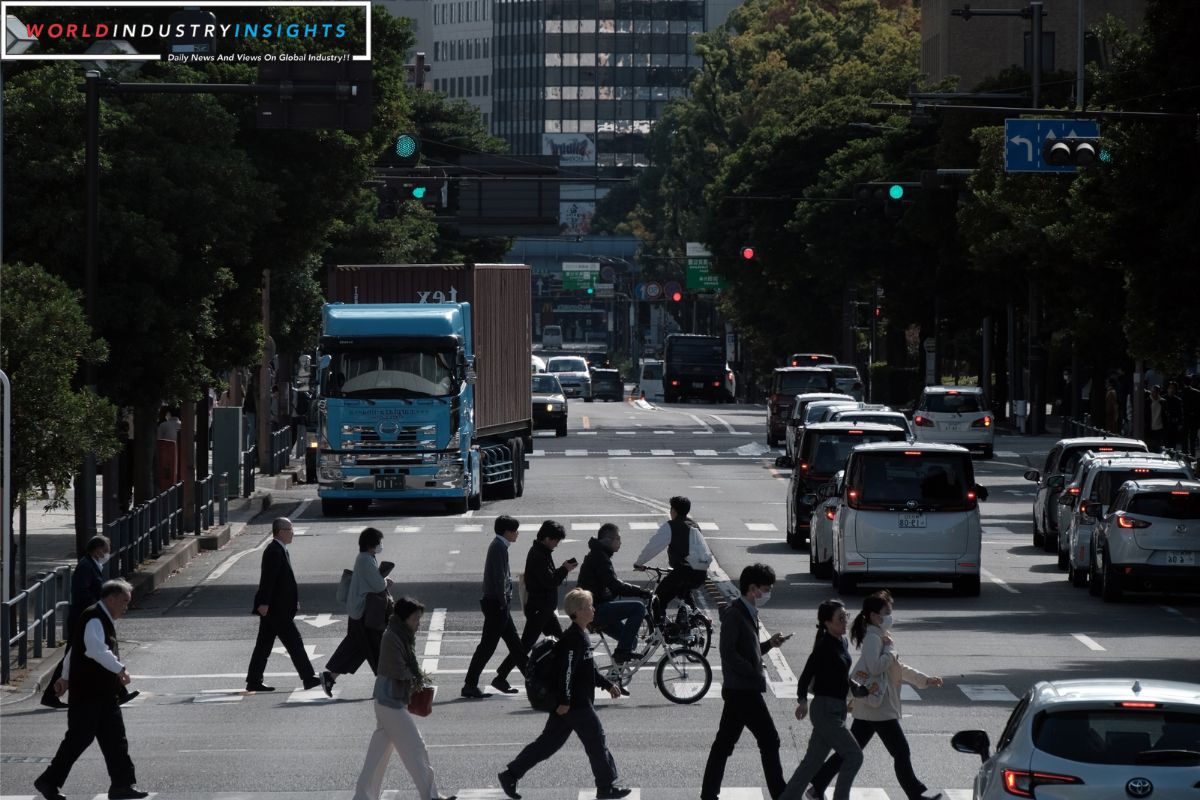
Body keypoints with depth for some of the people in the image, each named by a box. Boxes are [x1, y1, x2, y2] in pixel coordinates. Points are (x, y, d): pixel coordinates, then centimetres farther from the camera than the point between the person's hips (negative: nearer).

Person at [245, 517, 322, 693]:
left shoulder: (278, 550, 16)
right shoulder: (274, 551, -16)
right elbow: (268, 578, -22)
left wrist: (294, 600, 22)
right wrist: (264, 603, -25)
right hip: (276, 609, -10)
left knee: (264, 645, 10)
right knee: (294, 642, -5)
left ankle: (253, 681, 10)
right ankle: (308, 678, -2)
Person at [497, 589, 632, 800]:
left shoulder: (581, 636, 15)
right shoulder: (574, 639, -18)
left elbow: (589, 669, 27)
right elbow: (567, 670, -24)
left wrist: (608, 685, 27)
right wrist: (564, 701, -27)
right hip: (576, 704, -10)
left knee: (548, 742, 11)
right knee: (596, 741, 0)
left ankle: (510, 775, 12)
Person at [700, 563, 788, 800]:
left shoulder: (749, 613, 15)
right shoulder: (734, 614, -15)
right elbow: (728, 652, -22)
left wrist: (769, 644, 8)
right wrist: (756, 673, -20)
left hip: (740, 690, 10)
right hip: (743, 690, -10)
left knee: (725, 742, 11)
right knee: (769, 740, -5)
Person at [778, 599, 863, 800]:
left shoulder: (842, 642, 10)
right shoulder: (824, 647, -17)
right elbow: (806, 675, -20)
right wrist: (802, 701, -28)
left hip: (836, 710, 9)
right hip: (826, 710, -9)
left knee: (813, 760, 13)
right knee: (853, 755, -8)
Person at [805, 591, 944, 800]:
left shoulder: (880, 637, 18)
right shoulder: (873, 638, -15)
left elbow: (899, 668, 26)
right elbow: (876, 667, -30)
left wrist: (925, 680, 23)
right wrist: (890, 648, -16)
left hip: (868, 710, 10)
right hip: (879, 709, -10)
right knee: (901, 753, 0)